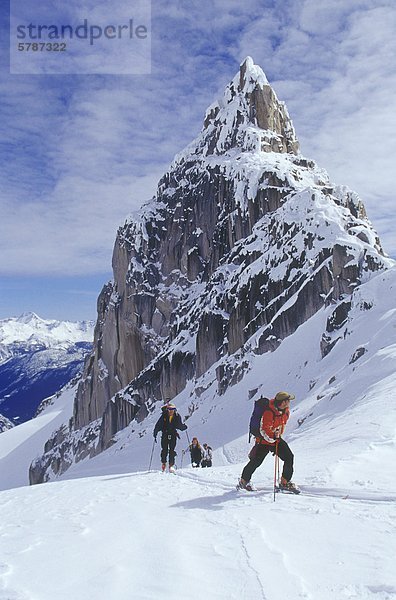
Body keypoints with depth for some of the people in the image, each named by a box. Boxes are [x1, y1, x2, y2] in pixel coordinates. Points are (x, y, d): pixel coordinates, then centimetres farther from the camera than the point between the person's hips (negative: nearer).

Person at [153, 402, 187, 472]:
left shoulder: (177, 417, -2)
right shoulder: (164, 416, -6)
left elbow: (180, 425, 7)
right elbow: (158, 425, -5)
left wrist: (183, 427, -11)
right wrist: (155, 433, -10)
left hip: (173, 435, 0)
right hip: (165, 435, 0)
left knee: (172, 450, -7)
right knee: (164, 450, 2)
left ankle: (171, 465, -3)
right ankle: (163, 463, 22)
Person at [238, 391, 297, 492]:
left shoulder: (286, 410, -3)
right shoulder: (269, 413, -28)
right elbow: (264, 431, -24)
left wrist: (278, 434, 14)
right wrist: (273, 440, -24)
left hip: (276, 439, 7)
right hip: (264, 440, -7)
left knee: (289, 457, -6)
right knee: (256, 461, -2)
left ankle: (285, 482, 6)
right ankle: (244, 480, 20)